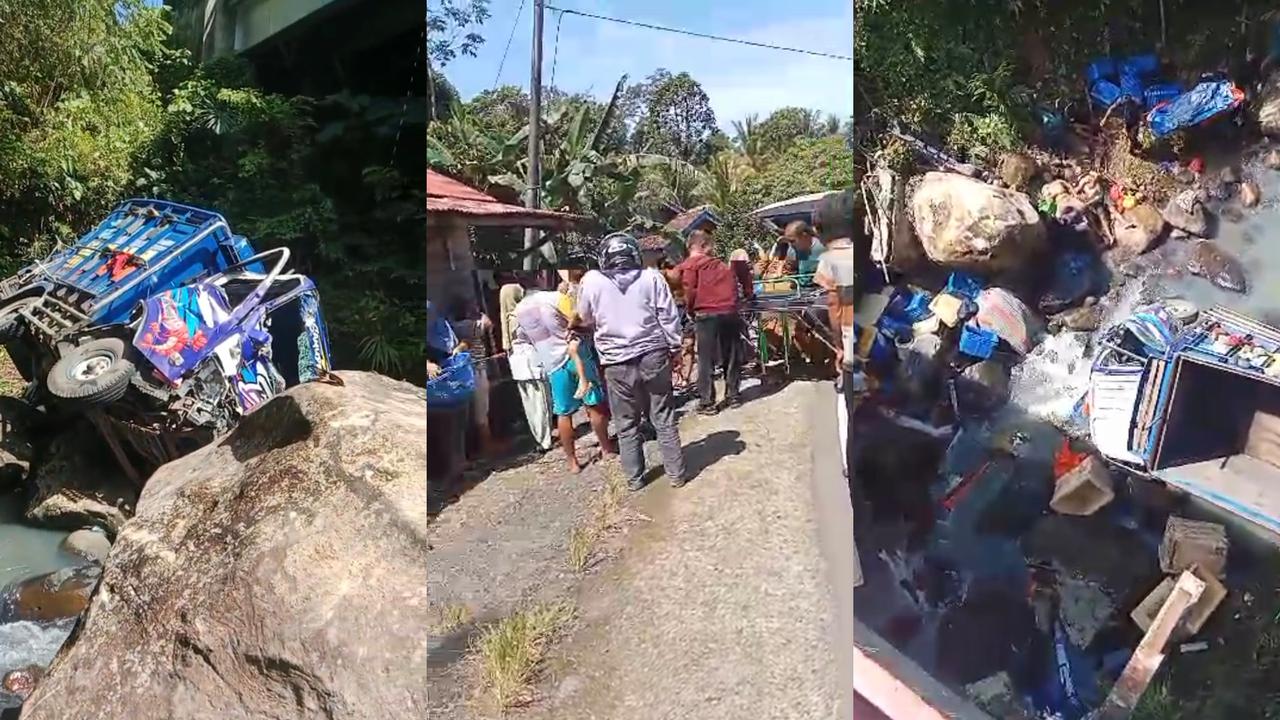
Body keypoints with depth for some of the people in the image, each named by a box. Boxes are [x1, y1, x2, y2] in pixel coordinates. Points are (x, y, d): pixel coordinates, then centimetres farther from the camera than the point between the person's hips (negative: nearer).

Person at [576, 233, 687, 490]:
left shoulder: (591, 281, -3)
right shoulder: (651, 277, -4)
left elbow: (586, 318, 12)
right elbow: (669, 317, -2)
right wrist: (674, 348, 9)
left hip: (617, 363, 0)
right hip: (653, 356, 1)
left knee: (627, 424, 12)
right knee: (664, 419, 11)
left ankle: (635, 478, 20)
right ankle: (676, 474, 19)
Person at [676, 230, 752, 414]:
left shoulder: (689, 265, 4)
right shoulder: (721, 264, 18)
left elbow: (690, 292, -5)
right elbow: (735, 283, 15)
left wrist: (690, 310, 9)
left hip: (707, 315, -4)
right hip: (730, 312, 4)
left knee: (706, 361, 2)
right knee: (732, 357, 15)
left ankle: (707, 403, 3)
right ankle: (732, 396, 20)